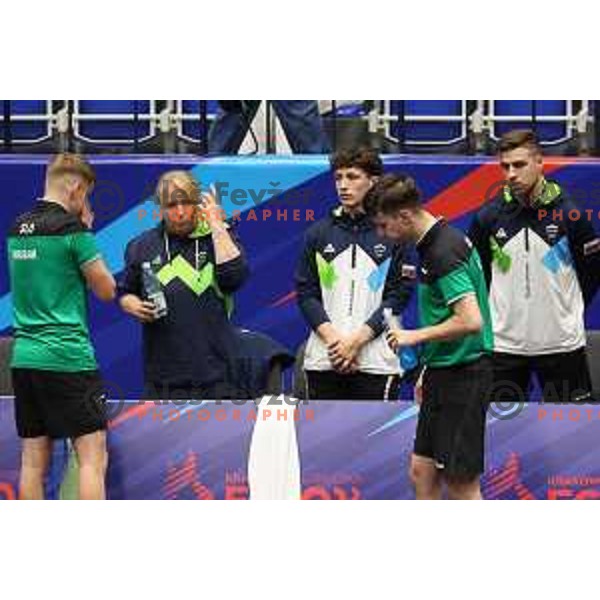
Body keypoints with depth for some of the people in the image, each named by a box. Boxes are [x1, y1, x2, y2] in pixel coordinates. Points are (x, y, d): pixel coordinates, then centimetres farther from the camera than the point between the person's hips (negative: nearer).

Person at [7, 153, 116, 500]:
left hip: (24, 356, 7)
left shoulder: (18, 229, 11)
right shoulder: (72, 228, -9)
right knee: (93, 457, -5)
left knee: (34, 461, 8)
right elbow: (106, 290, -2)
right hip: (68, 357, -7)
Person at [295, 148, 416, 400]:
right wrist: (333, 338, -8)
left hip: (376, 361, -3)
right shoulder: (319, 233, 11)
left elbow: (398, 296, -1)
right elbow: (306, 293, 7)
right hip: (323, 360, 3)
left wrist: (357, 340, -10)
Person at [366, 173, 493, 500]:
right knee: (422, 472, 11)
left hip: (462, 376, -10)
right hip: (443, 373, 10)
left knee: (461, 482, -4)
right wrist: (429, 371, 22)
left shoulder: (444, 250, -19)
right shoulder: (431, 243, 11)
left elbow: (471, 320, -27)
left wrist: (416, 336, -16)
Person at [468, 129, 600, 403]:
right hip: (503, 343, 1)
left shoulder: (569, 215, -5)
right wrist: (491, 314, 8)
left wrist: (569, 312, 8)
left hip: (561, 342, -1)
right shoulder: (488, 217, -1)